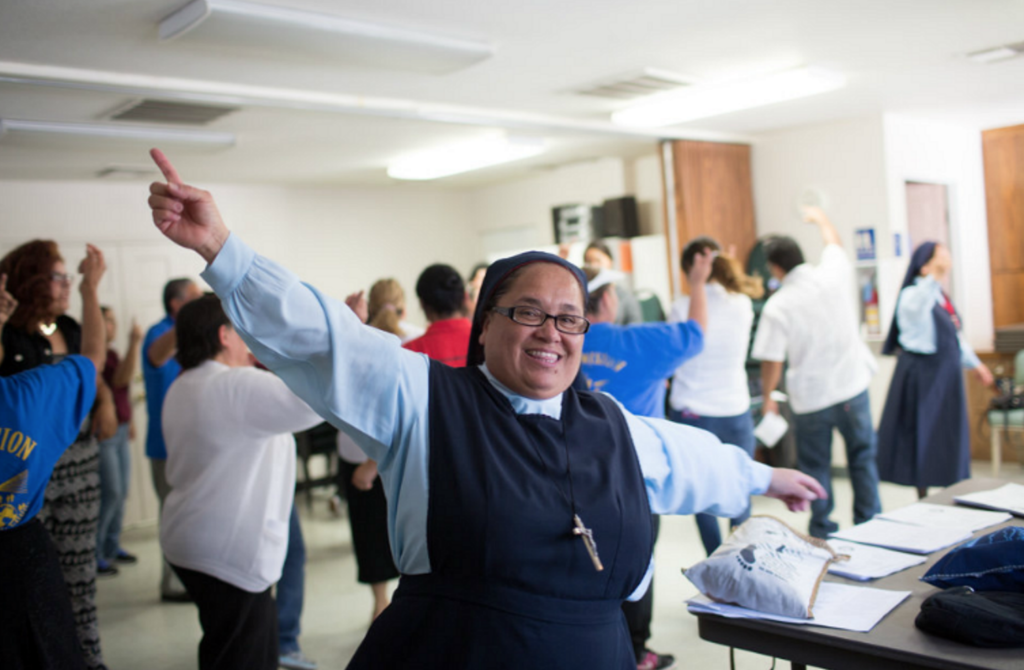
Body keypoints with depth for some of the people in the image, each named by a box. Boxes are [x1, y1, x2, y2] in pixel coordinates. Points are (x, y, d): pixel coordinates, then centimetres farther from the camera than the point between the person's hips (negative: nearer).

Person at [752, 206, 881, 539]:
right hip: (853, 386, 3)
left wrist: (767, 397, 5)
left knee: (815, 465, 13)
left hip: (811, 396, -2)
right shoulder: (833, 274, -7)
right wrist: (820, 217, 36)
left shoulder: (777, 307, -15)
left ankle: (822, 531, 19)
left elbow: (771, 362, -12)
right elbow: (834, 241, 17)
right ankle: (868, 523, 22)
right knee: (862, 456, 16)